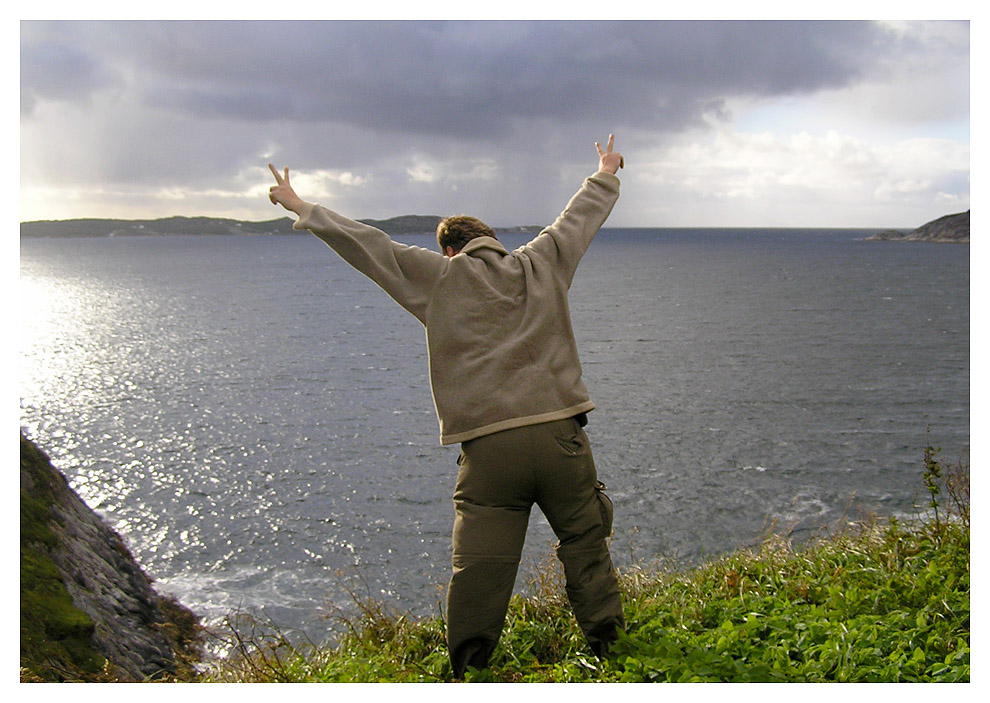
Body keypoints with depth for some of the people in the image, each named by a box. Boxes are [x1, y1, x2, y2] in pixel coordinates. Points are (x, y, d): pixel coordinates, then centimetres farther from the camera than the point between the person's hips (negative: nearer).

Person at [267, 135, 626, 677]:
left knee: (478, 573, 3)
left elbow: (368, 245, 13)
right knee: (587, 550, 14)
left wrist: (301, 209, 24)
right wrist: (606, 175, 52)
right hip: (561, 435, 3)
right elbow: (580, 216, 32)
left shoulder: (438, 277, 7)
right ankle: (611, 651, 22)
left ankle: (468, 675, 10)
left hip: (489, 448, -2)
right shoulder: (543, 262, 15)